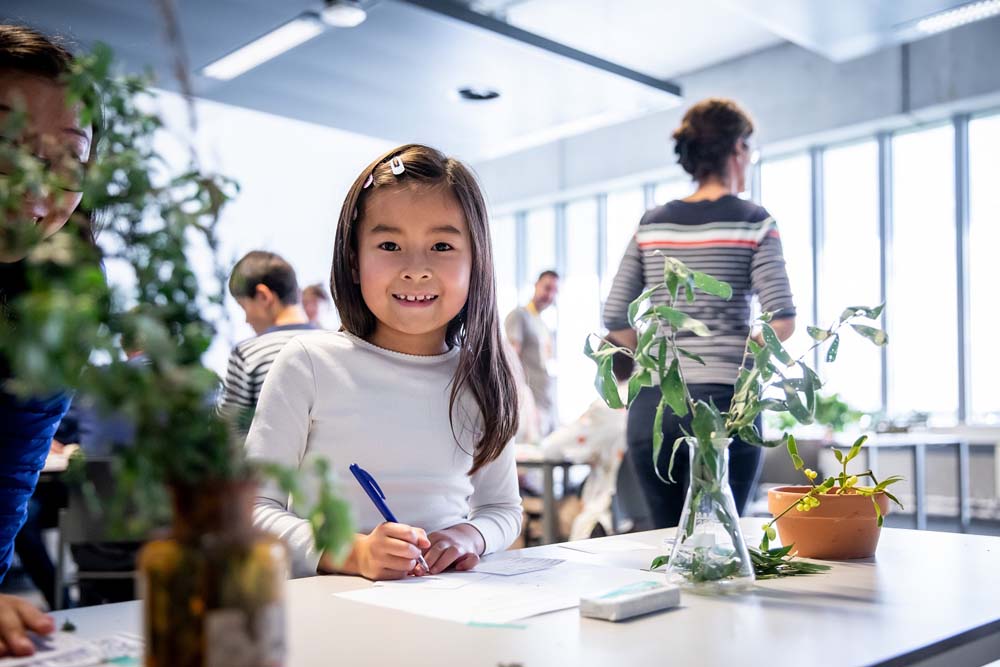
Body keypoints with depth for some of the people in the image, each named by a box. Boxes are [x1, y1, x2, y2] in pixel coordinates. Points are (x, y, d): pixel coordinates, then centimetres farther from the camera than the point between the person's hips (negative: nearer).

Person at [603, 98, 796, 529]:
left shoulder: (652, 224, 8)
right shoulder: (752, 222, -1)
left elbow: (615, 321, 4)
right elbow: (782, 320, -10)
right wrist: (744, 359, 8)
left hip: (652, 406, 4)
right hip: (723, 401, -3)